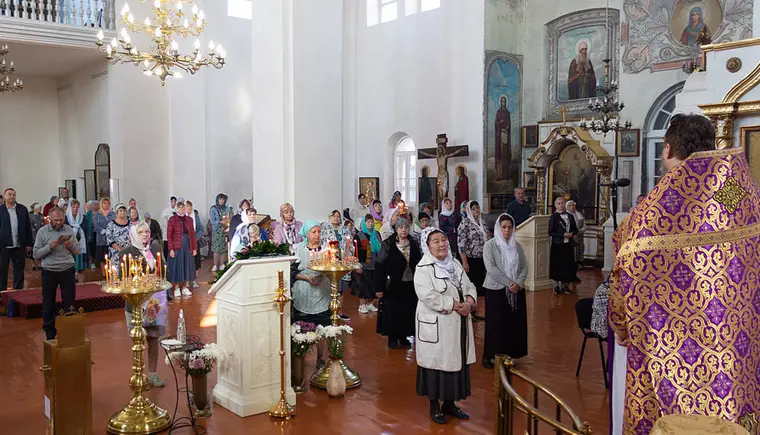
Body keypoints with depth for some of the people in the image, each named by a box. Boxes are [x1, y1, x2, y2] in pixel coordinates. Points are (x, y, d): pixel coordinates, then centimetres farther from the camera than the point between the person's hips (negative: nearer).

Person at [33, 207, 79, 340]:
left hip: (67, 270, 1)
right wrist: (49, 247, -20)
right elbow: (36, 254, -6)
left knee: (70, 303, 7)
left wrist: (71, 246, -13)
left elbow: (77, 251, 8)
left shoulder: (69, 230, 3)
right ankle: (49, 333, 21)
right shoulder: (42, 232, -3)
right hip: (49, 272, -1)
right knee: (48, 304, 8)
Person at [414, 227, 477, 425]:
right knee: (436, 362, 2)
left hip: (458, 323, 7)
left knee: (456, 361, 11)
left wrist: (469, 302, -12)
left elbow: (470, 287, 9)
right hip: (436, 325, -6)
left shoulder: (455, 264, 9)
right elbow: (429, 296, -22)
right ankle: (434, 405, 16)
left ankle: (450, 403, 25)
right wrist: (454, 305, -18)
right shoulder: (424, 268, -12)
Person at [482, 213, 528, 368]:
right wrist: (509, 283, -16)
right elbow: (491, 268, -13)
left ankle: (510, 355, 16)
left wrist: (518, 283, -12)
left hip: (516, 291, 4)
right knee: (495, 323, -1)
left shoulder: (517, 246, 8)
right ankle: (488, 355, 9)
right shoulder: (490, 245, -5)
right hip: (496, 290, -4)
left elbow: (525, 266, 5)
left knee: (514, 323, 5)